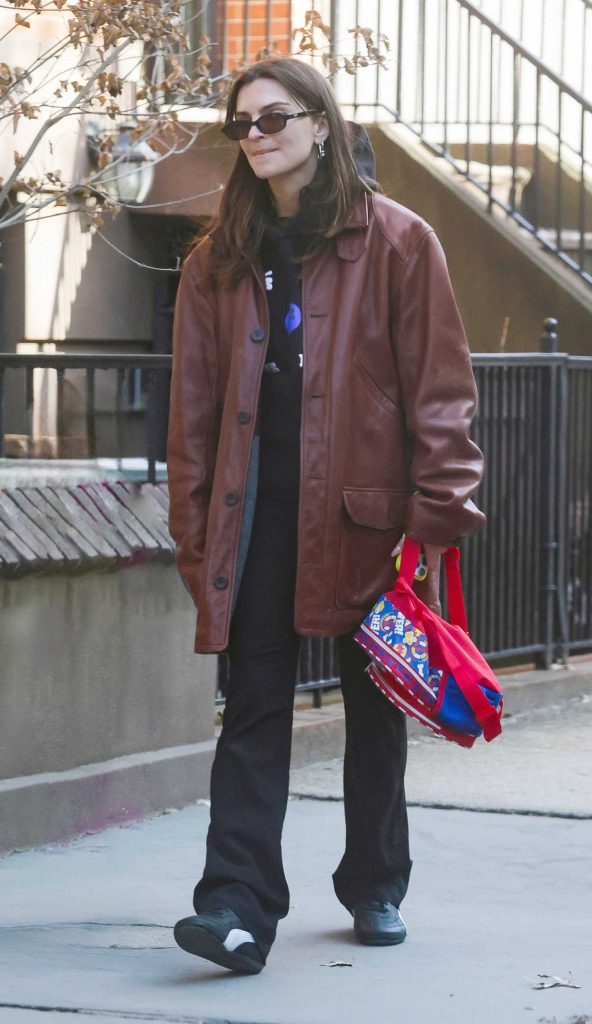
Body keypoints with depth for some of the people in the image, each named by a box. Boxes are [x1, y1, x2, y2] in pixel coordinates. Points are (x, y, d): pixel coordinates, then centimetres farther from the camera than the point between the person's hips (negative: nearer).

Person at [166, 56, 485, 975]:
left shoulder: (397, 244, -1)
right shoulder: (220, 260, 10)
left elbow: (440, 390, -3)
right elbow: (194, 406, 9)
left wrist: (437, 513, -11)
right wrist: (194, 531, 2)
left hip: (365, 511, -2)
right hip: (258, 512, 2)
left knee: (374, 707, 11)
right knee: (254, 709, -6)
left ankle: (375, 889, 26)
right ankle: (239, 908, -12)